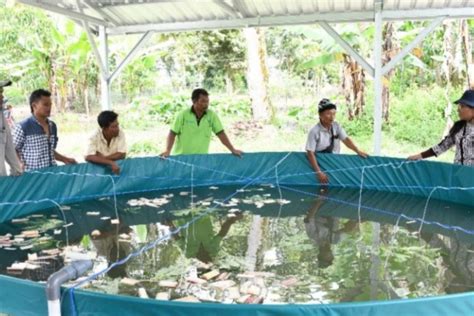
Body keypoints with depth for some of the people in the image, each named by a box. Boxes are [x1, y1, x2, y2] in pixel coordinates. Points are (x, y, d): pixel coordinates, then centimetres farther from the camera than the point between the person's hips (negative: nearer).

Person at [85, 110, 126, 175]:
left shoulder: (120, 134, -10)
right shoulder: (95, 137, -13)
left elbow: (122, 155, -13)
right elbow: (89, 157, -24)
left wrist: (102, 158, -17)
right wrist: (110, 163, -34)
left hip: (117, 166, 1)